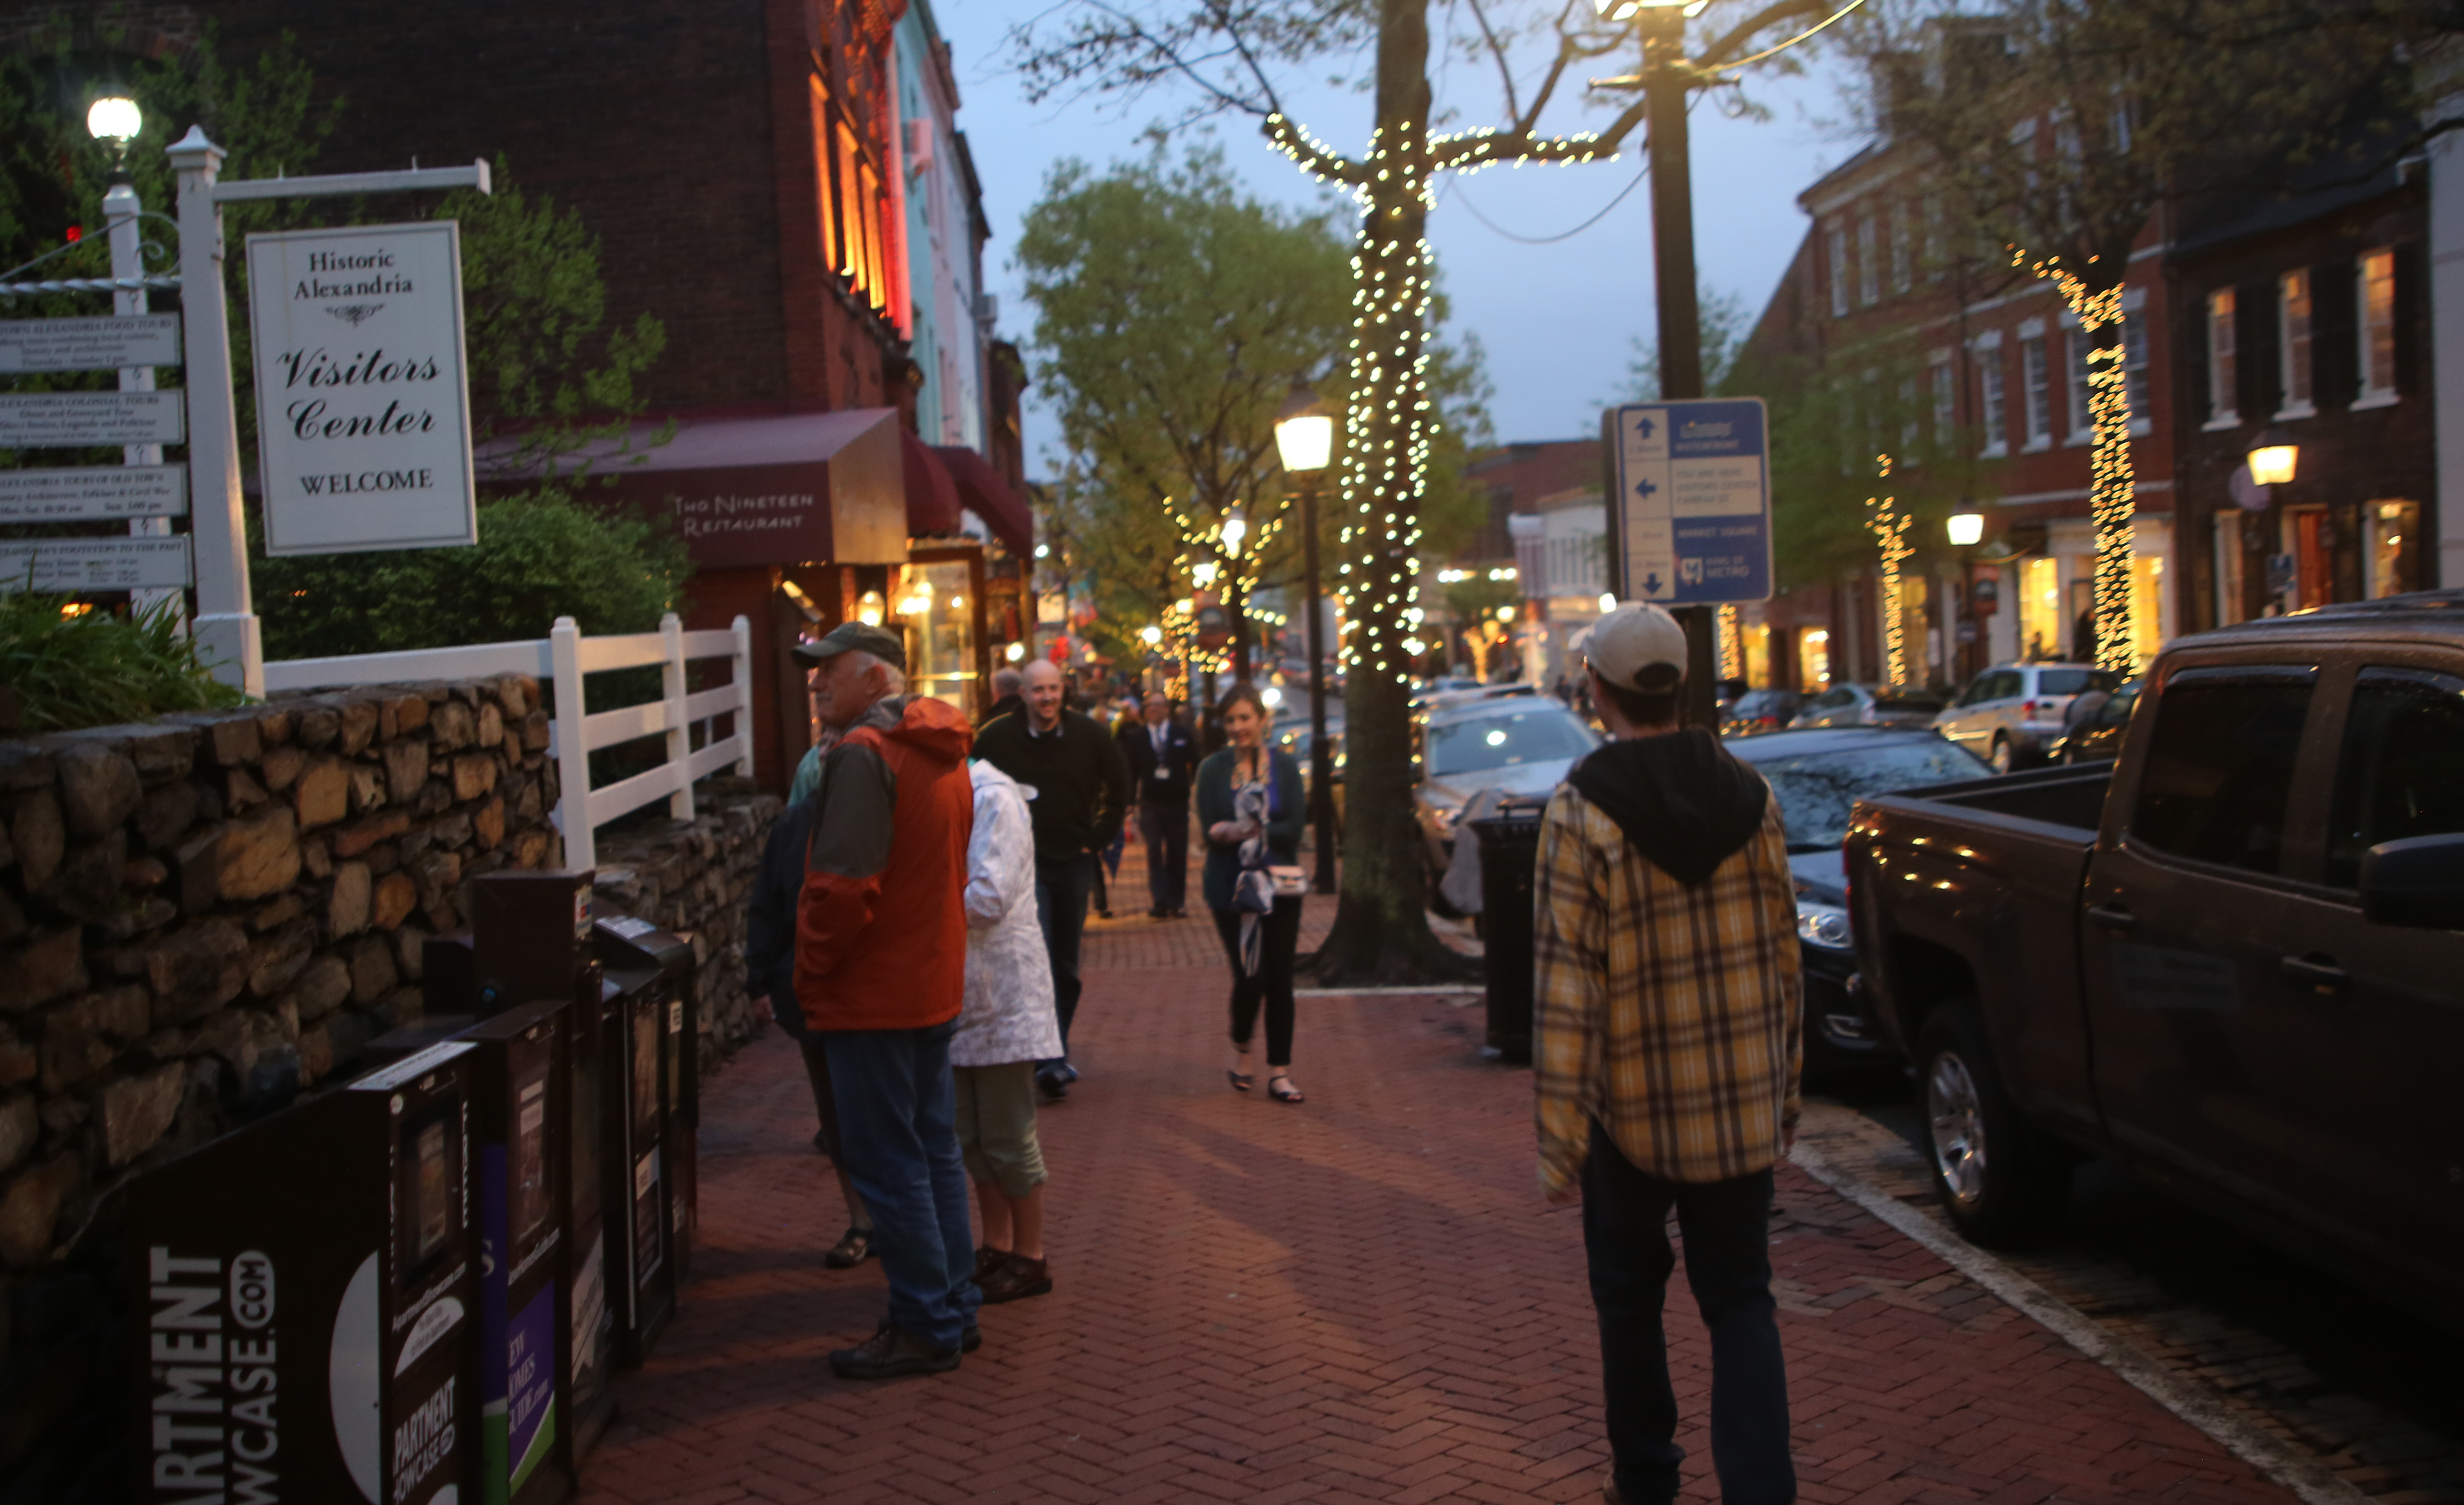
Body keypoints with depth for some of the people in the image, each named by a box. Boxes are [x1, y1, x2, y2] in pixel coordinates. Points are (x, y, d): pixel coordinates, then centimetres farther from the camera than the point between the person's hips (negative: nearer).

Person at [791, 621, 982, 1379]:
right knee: (935, 1153, 16)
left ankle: (925, 1328, 6)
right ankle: (955, 1311, 24)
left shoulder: (864, 754, -18)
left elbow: (844, 886, -24)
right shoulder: (942, 753, 12)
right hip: (934, 986, 10)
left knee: (890, 1167, -1)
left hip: (872, 996, -10)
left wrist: (811, 973, -12)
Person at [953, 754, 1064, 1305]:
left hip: (1001, 994, -8)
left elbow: (989, 898, -22)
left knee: (1008, 1136, 1)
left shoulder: (994, 798, -14)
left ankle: (1030, 1258, 12)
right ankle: (997, 1246, 26)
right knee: (973, 1135, 14)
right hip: (960, 993, 8)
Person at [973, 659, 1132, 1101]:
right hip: (1025, 865, -3)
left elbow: (1119, 789, 12)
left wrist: (1098, 838, 5)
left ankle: (1058, 1051, 22)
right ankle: (1051, 1060, -19)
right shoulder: (998, 739, -5)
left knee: (1067, 965, 9)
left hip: (1073, 864, 3)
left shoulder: (1089, 736, 1)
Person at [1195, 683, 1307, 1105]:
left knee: (1279, 979, -1)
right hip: (1231, 888, -1)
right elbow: (1210, 832, -7)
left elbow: (1294, 828, -7)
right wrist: (1256, 832, -23)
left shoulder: (1284, 766, 3)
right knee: (1249, 977, -5)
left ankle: (1279, 1072, 8)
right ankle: (1240, 1049, 24)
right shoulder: (1213, 769, 0)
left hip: (1279, 885, 1)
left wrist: (1242, 832, -16)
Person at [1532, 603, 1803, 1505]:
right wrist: (1785, 1088, 16)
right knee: (1741, 1301, 11)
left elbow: (1566, 991, -17)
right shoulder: (1750, 797, -1)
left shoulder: (1582, 814, -15)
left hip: (1633, 1107, -3)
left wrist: (1560, 1138, -12)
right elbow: (1783, 955, 5)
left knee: (1630, 1301, 16)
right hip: (1743, 1104, 3)